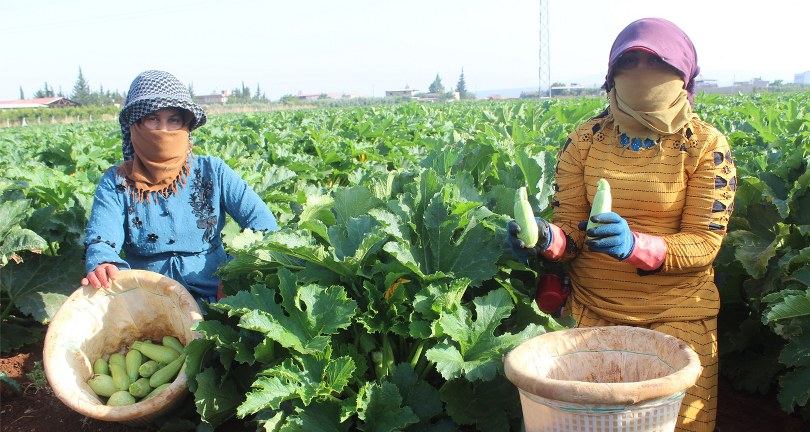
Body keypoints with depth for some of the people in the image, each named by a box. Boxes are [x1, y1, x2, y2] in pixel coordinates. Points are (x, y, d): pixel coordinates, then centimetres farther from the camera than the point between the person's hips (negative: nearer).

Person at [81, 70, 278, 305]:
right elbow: (100, 242, -10)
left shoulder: (212, 171, 4)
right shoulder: (115, 183, 4)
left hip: (214, 297, -3)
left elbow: (263, 223, -1)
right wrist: (103, 265, -35)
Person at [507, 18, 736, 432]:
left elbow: (704, 244, -12)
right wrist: (546, 239, -27)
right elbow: (571, 228, -2)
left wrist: (635, 245, -32)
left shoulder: (706, 146, -7)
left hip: (676, 314, -1)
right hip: (591, 308, 2)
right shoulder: (584, 141, -3)